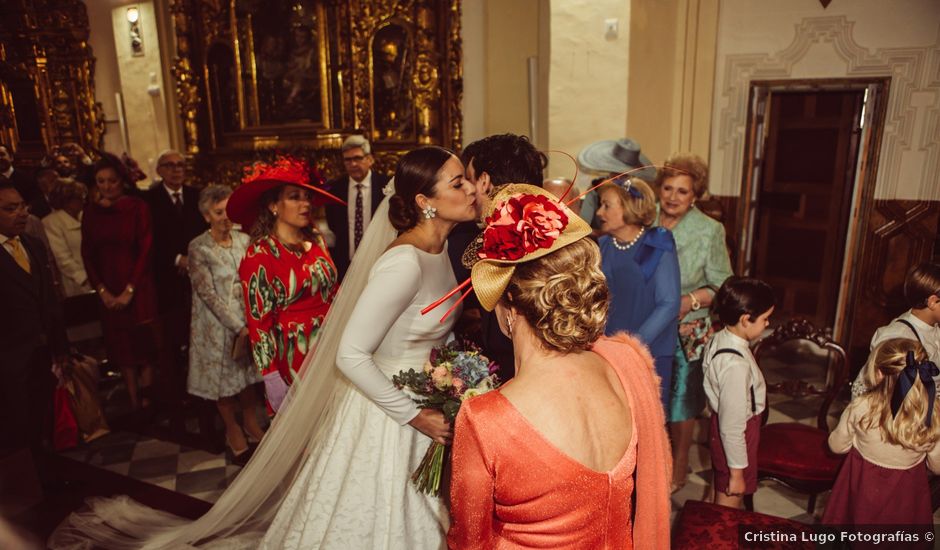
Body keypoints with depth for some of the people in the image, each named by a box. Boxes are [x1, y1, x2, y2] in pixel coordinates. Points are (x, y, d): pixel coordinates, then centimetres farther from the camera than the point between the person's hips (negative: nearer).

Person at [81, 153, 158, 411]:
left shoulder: (137, 207, -6)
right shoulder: (91, 211, 4)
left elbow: (145, 250, -9)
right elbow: (87, 254, 5)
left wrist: (129, 290, -11)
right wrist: (102, 291, -4)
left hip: (139, 288, -3)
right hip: (108, 292, 3)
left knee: (145, 344, 3)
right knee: (120, 347, 8)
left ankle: (147, 403, 14)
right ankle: (134, 403, 18)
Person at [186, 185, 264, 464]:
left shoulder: (243, 239, -1)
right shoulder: (198, 248, -14)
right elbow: (209, 294, -15)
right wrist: (238, 327, -18)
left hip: (247, 319, 4)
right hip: (218, 324, -4)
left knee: (247, 371, 17)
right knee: (224, 376, 11)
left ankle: (250, 423, 37)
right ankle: (233, 431, 31)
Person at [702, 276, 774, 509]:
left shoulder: (719, 338, -6)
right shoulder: (736, 365, -34)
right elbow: (732, 427, -27)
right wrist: (737, 472, -17)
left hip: (719, 426, 9)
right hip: (735, 437, -9)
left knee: (718, 489, 28)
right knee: (730, 502, 13)